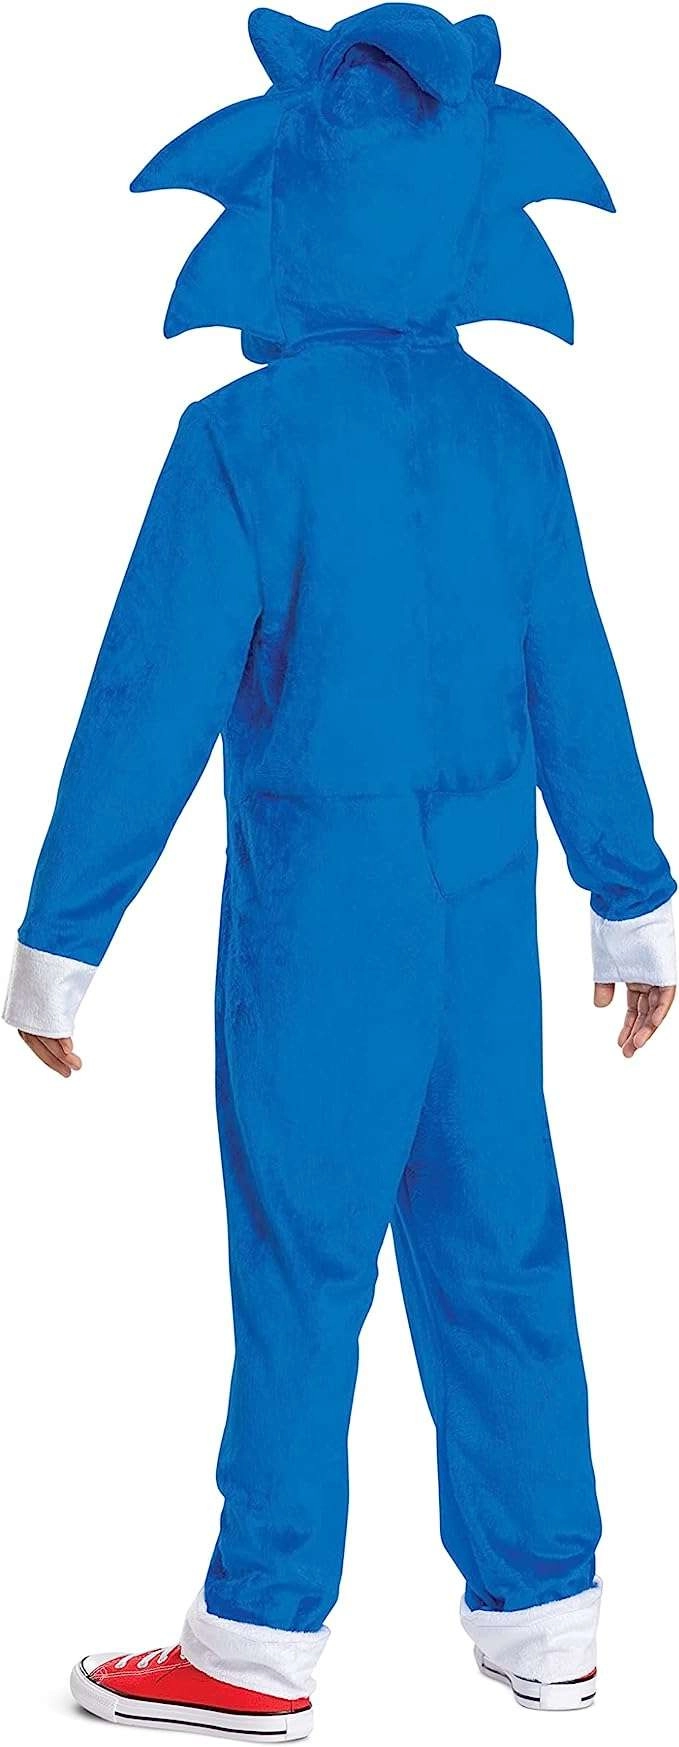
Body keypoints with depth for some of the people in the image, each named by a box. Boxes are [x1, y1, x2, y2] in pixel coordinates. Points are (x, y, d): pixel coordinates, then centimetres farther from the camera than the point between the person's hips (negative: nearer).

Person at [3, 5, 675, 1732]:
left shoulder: (247, 438, -15)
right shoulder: (507, 431, 2)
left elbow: (155, 699, -14)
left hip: (318, 894, -5)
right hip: (485, 893, 5)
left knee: (300, 1265, 4)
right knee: (495, 1246, 13)